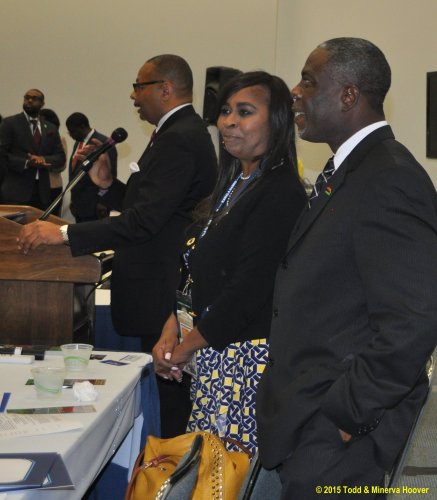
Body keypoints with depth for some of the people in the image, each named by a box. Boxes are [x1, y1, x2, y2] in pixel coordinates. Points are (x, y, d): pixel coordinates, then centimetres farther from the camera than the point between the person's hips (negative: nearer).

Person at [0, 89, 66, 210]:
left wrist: (44, 159, -10)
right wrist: (26, 163, -17)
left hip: (42, 192, 4)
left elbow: (61, 158, 11)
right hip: (16, 191, -4)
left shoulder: (51, 129, 16)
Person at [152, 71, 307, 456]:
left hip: (248, 354, -9)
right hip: (215, 351, 9)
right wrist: (172, 331, 2)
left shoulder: (281, 194, -15)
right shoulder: (233, 185, 14)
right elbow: (200, 269, 15)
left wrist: (188, 346, -9)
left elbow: (249, 289, -18)